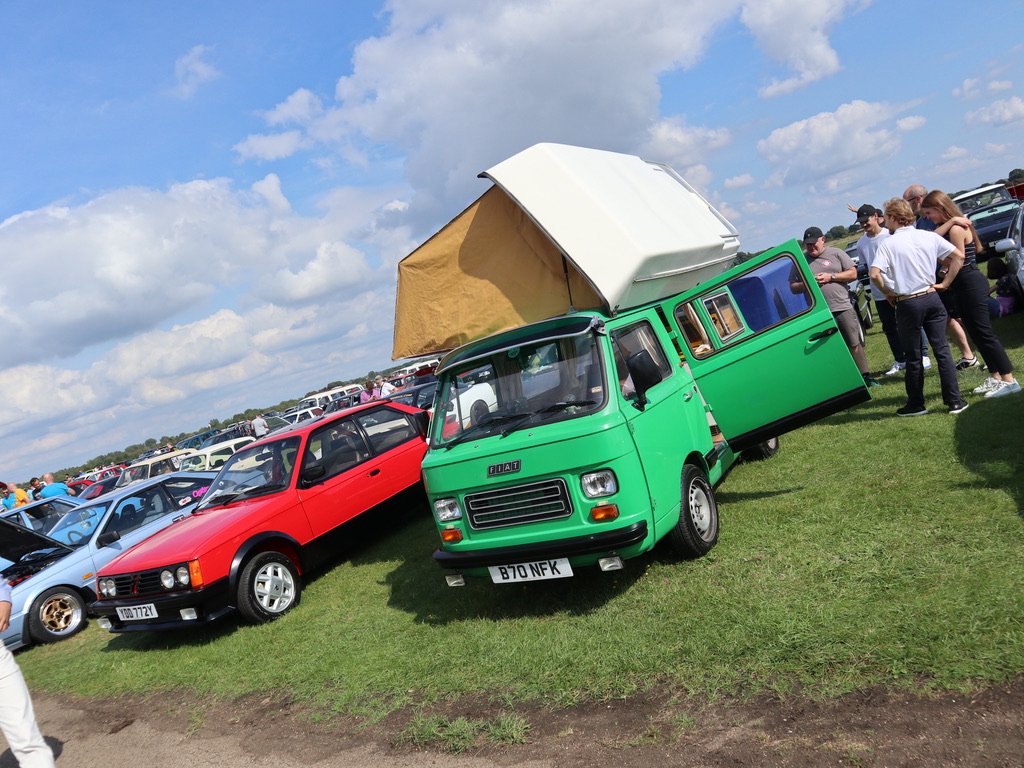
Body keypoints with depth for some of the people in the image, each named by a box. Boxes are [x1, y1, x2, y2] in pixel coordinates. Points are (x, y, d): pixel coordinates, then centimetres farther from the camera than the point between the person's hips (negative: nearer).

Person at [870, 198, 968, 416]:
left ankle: (916, 404, 17)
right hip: (931, 298, 4)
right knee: (942, 350, 7)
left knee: (913, 357, 6)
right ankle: (955, 401, 9)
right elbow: (958, 255, 3)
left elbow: (874, 275, -21)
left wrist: (888, 292, -4)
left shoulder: (888, 244, -10)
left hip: (907, 304, -4)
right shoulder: (928, 236, 3)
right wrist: (945, 283, 7)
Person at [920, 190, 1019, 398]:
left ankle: (1009, 380, -6)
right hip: (962, 286, 10)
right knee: (976, 333, 13)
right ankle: (995, 377, 20)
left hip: (971, 284, -10)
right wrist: (949, 222, -15)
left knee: (983, 332, -9)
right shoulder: (950, 228, 13)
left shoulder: (956, 229, -16)